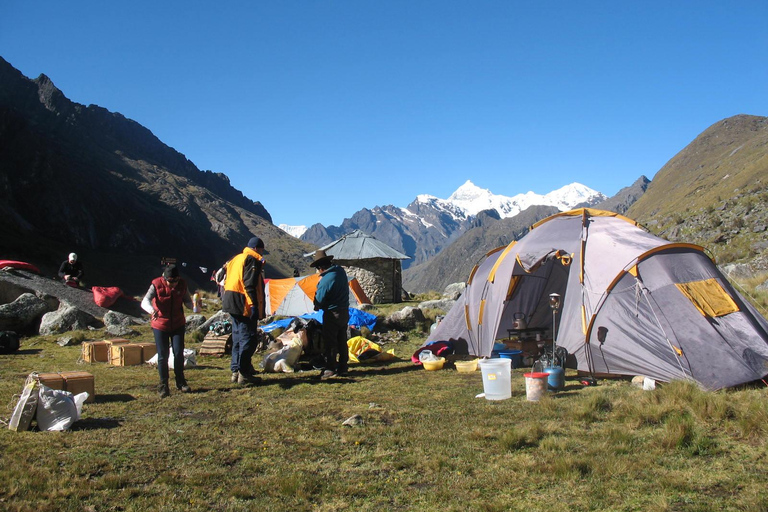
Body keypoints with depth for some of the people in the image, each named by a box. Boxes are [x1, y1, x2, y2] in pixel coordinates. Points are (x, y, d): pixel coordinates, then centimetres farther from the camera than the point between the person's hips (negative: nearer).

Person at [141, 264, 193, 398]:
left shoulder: (182, 285, -7)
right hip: (160, 325, -2)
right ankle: (163, 386, 13)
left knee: (179, 353, 1)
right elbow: (145, 302, -27)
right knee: (162, 356, -1)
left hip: (178, 325, 2)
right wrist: (152, 310, -49)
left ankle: (180, 382, 18)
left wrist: (193, 305, -27)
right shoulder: (157, 285, -15)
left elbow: (187, 302, -2)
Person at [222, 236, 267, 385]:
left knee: (238, 337, 15)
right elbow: (250, 285, -19)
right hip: (244, 305, -10)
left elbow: (227, 282, 22)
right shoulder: (253, 260, -9)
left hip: (231, 304, 10)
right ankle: (243, 373, -6)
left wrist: (225, 300, 24)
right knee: (249, 338, -6)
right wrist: (254, 305, -21)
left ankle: (235, 371, 17)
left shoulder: (235, 259, 20)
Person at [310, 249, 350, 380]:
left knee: (329, 343, 0)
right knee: (342, 341, 15)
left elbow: (319, 300, -18)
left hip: (332, 314, -8)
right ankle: (343, 368, 21)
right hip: (345, 312, 9)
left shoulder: (326, 280, -24)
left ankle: (330, 370, 3)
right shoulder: (340, 271, 1)